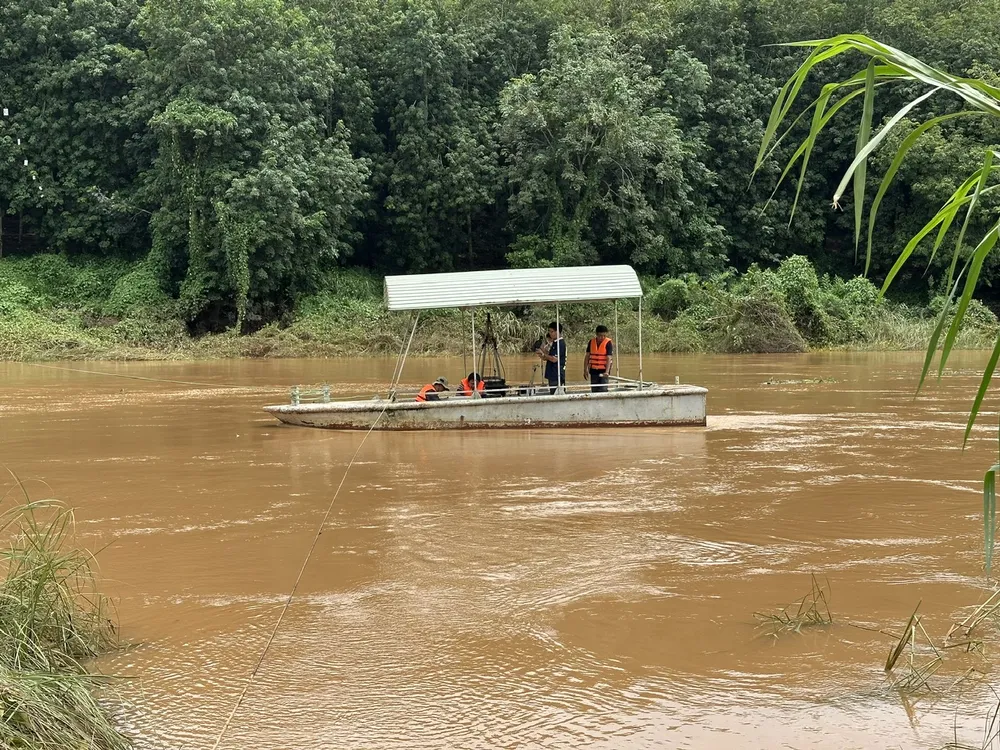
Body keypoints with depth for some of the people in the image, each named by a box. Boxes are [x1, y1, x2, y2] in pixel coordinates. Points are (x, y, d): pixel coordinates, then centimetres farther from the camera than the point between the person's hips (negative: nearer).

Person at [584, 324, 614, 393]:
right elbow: (587, 356, 9)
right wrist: (585, 369, 6)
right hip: (593, 370, 4)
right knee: (594, 390, 9)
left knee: (603, 390, -8)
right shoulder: (591, 342, 3)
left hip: (603, 370, -4)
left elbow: (609, 358, -18)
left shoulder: (608, 343, -10)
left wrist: (607, 371, -28)